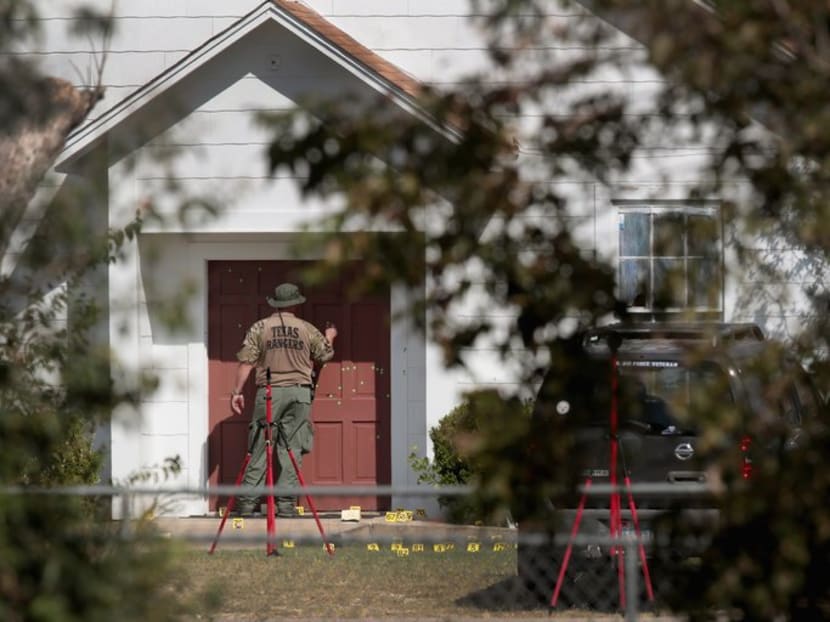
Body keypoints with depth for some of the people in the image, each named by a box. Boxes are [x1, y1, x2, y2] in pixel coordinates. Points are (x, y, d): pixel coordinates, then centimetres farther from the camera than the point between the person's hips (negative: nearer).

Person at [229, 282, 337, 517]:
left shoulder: (260, 327, 3)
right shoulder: (307, 329, 6)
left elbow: (246, 362, -3)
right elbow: (324, 355, 20)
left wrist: (237, 391, -1)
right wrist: (329, 337, 40)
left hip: (269, 392, 0)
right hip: (299, 392, 0)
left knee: (260, 448, 1)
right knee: (292, 448, 3)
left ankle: (248, 501, -3)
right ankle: (286, 502, -1)